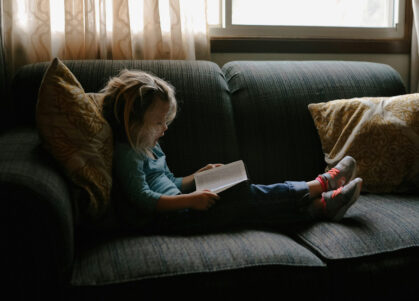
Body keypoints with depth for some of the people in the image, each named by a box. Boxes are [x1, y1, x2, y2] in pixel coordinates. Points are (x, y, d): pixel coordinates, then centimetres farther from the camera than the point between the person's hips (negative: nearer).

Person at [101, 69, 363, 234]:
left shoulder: (150, 147, 19)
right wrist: (190, 200, -27)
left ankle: (322, 205, -9)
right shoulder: (127, 154, -12)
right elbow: (144, 199, -22)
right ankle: (320, 185, -7)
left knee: (246, 198, -7)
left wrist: (199, 176, 13)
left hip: (174, 209, 9)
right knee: (244, 197, -16)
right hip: (162, 220, -9)